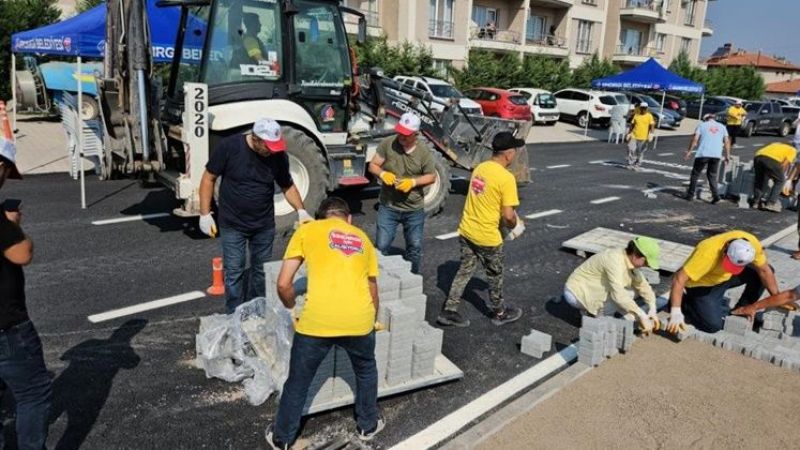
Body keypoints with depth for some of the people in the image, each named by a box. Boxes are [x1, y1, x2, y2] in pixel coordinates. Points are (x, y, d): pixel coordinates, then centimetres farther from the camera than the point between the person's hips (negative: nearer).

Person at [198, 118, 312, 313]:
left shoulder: (278, 156, -9)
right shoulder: (229, 147, -16)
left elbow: (288, 186, 4)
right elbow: (209, 178, -7)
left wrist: (300, 211, -11)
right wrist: (205, 214, -9)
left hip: (264, 224, 3)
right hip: (233, 224, -3)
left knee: (261, 270, 13)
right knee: (234, 272, 1)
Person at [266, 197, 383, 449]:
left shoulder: (306, 230, 13)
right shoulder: (362, 238, 23)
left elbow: (283, 285, 7)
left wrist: (293, 309, 26)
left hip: (316, 320, -2)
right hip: (359, 319, 2)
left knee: (298, 381, 21)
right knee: (366, 371, 31)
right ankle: (368, 425, 46)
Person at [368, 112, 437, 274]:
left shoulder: (424, 151, -9)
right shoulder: (388, 143, -10)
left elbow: (431, 176, 0)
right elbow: (372, 165, -4)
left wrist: (413, 182, -18)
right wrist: (383, 174, -26)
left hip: (414, 209, 1)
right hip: (388, 206, -1)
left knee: (414, 247, 14)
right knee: (381, 246, 2)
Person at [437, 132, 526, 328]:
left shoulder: (480, 168, 4)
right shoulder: (506, 178, -20)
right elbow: (507, 215, -21)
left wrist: (513, 216, 14)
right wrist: (515, 225, 2)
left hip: (466, 230, 7)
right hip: (487, 236, -6)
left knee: (464, 271, 18)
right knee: (495, 276, 15)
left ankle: (449, 311, 21)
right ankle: (500, 313, 34)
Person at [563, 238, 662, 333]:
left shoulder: (630, 260, -3)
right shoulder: (614, 261, -31)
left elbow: (642, 285, 5)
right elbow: (618, 294, -39)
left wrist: (652, 309, -9)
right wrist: (642, 317, -37)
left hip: (593, 289, 9)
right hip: (576, 291, -9)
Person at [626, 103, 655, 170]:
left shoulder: (649, 116, -1)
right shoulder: (636, 115, 9)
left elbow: (652, 125, -7)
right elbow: (632, 125, 13)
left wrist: (651, 134, -20)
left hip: (643, 137, -2)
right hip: (634, 136, 2)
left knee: (640, 152, 5)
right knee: (631, 150, -9)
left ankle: (637, 165, 15)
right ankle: (630, 164, 1)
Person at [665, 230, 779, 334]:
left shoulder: (752, 243, -23)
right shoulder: (707, 253, -38)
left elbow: (764, 270, -7)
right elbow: (679, 279, -38)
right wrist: (675, 313, -42)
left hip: (726, 277, 6)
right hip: (702, 284, -6)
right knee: (713, 325, -21)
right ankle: (686, 302, 6)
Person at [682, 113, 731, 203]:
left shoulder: (702, 125, 7)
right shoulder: (722, 127, 16)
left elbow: (695, 140, -3)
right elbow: (727, 141, 10)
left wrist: (689, 152, -2)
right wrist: (727, 155, 13)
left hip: (703, 154, -3)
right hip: (716, 155, 3)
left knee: (695, 174, 8)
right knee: (712, 175, 13)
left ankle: (690, 195, 8)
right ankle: (715, 195, -2)